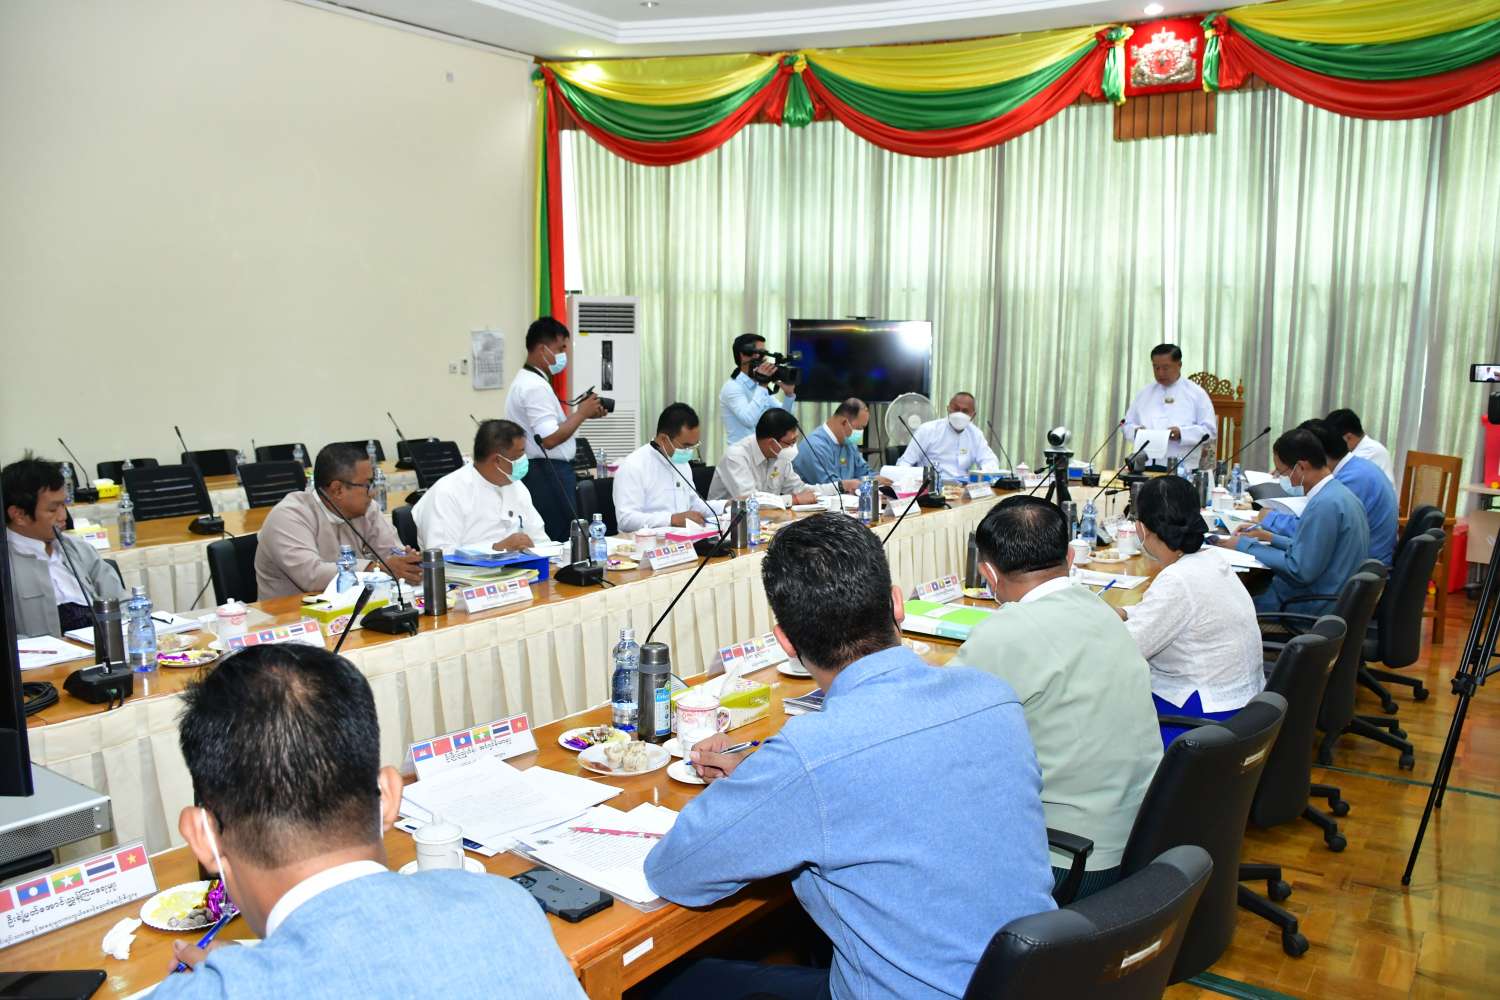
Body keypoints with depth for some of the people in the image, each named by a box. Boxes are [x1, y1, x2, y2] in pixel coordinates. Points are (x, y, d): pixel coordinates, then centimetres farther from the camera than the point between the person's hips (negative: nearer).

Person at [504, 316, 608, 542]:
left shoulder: (527, 381, 15)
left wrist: (581, 413, 9)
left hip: (542, 472, 11)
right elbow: (550, 439, -23)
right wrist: (581, 413, -12)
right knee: (561, 538, -7)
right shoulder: (536, 387, -17)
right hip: (547, 474, -11)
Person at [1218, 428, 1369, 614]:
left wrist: (1246, 546, -12)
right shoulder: (1338, 492, 9)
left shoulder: (1325, 504, -22)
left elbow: (1299, 569, -20)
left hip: (1315, 607, -9)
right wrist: (1271, 538, 13)